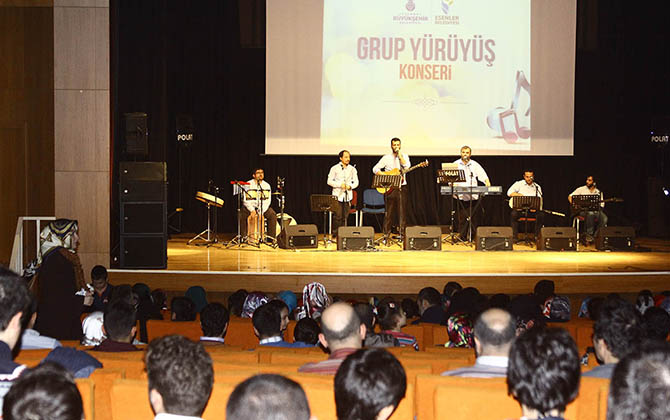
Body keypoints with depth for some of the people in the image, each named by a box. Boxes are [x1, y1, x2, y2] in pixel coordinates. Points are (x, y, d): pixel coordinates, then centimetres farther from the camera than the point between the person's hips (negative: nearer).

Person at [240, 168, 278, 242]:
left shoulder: (267, 186, 0)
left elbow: (267, 200, -4)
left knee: (272, 215, -23)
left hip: (263, 207, 2)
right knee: (241, 215, -29)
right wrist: (252, 210, -24)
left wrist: (261, 211, -19)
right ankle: (243, 237, -19)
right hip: (249, 206, -2)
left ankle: (272, 237, -15)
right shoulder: (248, 185, -8)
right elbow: (245, 200, -11)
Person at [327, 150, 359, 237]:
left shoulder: (352, 169, 11)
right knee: (338, 216, -8)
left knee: (345, 216, 2)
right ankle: (335, 234, -1)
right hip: (338, 195, -3)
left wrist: (350, 186, -11)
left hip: (348, 195, 3)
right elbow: (329, 181, 0)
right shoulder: (335, 168, 3)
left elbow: (356, 182, 11)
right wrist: (340, 185, -13)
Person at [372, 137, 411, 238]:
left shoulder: (404, 156, 9)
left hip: (402, 187, 1)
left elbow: (406, 167, -9)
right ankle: (386, 234, 4)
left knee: (402, 211, -2)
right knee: (389, 212, -1)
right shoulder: (386, 157, 7)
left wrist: (399, 155, -8)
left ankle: (402, 233, 3)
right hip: (390, 187, -1)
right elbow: (375, 169, 3)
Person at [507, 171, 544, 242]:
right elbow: (509, 193, -5)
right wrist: (521, 195, -12)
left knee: (541, 215, -27)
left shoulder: (537, 187, 11)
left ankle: (536, 236, -15)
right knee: (513, 214, -33)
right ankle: (515, 237, -24)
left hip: (532, 210, 1)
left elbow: (539, 200, 0)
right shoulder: (519, 184, 7)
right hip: (519, 208, -1)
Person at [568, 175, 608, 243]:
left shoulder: (598, 192, 14)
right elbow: (570, 196, 6)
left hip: (595, 211, 3)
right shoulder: (581, 189, 8)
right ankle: (589, 236, -32)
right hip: (583, 211, -3)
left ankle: (595, 236, -18)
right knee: (590, 214, -39)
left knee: (604, 218, -28)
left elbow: (601, 204, 10)